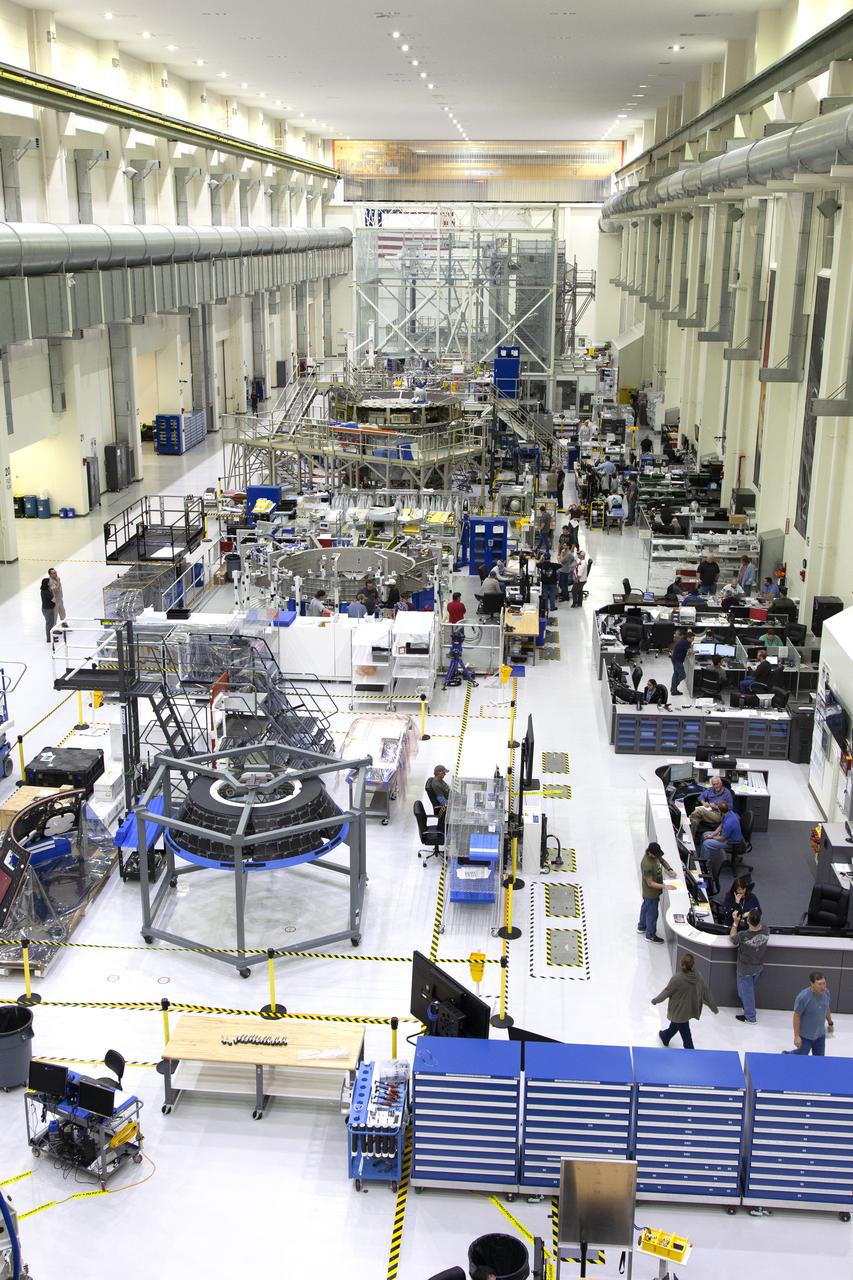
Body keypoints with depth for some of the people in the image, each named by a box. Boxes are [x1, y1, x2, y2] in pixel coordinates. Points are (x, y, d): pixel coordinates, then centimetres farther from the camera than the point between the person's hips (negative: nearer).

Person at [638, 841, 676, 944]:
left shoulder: (654, 854, -13)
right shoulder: (647, 865, -38)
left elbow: (662, 860, 6)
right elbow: (650, 883, -32)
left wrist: (669, 869, -10)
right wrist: (665, 886, -37)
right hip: (651, 892, -9)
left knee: (646, 907, 28)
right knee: (652, 913, 11)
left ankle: (641, 927, 51)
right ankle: (650, 935, 31)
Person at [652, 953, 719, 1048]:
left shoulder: (677, 978, -28)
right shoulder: (699, 977, -15)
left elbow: (667, 992, -16)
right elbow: (707, 993, -5)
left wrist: (655, 1000, 1)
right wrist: (714, 1007, 9)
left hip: (679, 1011, -6)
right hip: (690, 1010, 6)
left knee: (685, 1033, 9)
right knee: (675, 1025, 31)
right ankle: (665, 1037, 52)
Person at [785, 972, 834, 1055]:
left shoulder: (826, 993, -10)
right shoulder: (803, 997, -28)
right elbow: (796, 1016, -20)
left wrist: (830, 1023, 22)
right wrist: (797, 1036, -18)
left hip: (820, 1035, 5)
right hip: (805, 1036, -5)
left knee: (819, 1058, 14)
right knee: (802, 1058, 10)